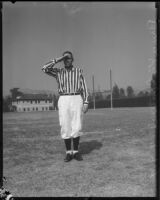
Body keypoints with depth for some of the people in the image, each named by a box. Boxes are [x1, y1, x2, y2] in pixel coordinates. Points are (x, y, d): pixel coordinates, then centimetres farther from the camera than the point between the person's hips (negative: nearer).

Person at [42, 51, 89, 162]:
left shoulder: (79, 71, 8)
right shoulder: (58, 71, 8)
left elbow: (84, 88, 4)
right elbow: (45, 68, -10)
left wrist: (86, 102, -5)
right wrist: (59, 59, -7)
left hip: (77, 100, 0)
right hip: (63, 100, 0)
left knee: (77, 128, -2)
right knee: (66, 128, 0)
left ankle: (76, 151, 11)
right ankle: (69, 152, 11)